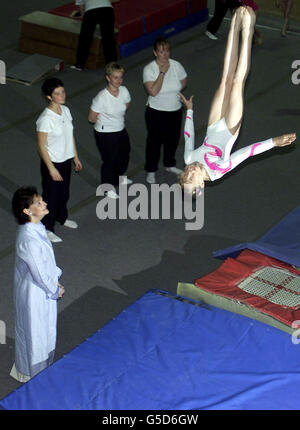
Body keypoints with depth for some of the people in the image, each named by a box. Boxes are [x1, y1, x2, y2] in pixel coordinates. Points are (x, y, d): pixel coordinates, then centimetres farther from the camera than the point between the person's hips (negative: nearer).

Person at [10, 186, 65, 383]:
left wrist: (55, 280, 7)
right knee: (35, 333, 14)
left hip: (44, 288, 9)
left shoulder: (37, 227, -6)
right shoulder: (28, 240, -35)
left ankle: (43, 365, 49)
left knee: (45, 330, 27)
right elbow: (39, 274, -25)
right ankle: (31, 373, 36)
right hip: (34, 293, -8)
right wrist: (55, 290, -10)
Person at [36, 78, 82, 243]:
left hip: (66, 161, 7)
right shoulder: (45, 119, -26)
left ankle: (62, 217, 49)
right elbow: (41, 146, -21)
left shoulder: (66, 111, -3)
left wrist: (76, 157, 14)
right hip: (52, 163, -7)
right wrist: (52, 169, -19)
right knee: (51, 196, 9)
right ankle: (47, 228, 27)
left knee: (64, 192, 25)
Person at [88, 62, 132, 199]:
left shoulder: (124, 91, -12)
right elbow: (91, 118, -17)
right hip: (105, 134, -7)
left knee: (124, 155, 26)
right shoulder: (102, 97, -29)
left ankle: (118, 177, 56)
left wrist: (118, 118, 7)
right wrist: (105, 120, -1)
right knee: (109, 160, 10)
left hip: (121, 130, 7)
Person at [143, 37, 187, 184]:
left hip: (175, 110, 5)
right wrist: (162, 72, -29)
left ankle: (170, 164, 47)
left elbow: (183, 83, 8)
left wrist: (172, 92, -6)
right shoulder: (149, 69, -21)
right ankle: (150, 170, 31)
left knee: (173, 139, 22)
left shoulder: (176, 65, -8)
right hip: (156, 112, -4)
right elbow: (153, 91, -31)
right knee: (154, 141, 11)